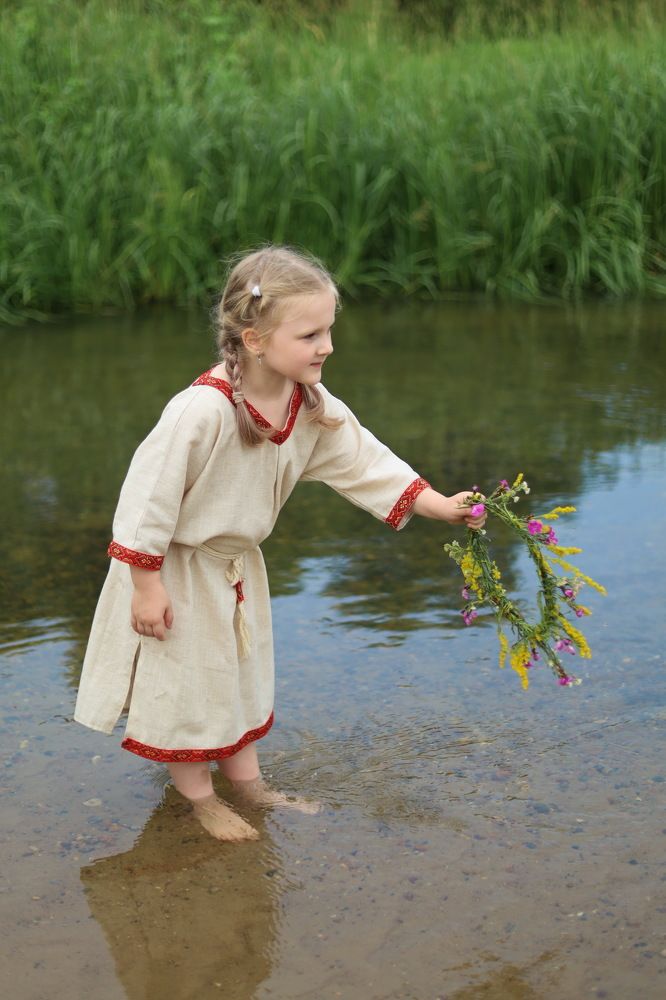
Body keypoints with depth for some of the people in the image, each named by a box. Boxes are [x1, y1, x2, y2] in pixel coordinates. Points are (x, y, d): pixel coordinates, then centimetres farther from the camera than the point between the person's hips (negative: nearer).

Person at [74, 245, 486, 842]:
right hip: (176, 569, -8)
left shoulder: (315, 408, -13)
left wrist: (437, 505, -14)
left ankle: (248, 782, 38)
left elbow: (363, 462, -5)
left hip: (238, 564, 8)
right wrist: (147, 586, -23)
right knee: (189, 680, 7)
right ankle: (199, 798, 26)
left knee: (243, 674, 21)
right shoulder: (202, 410, -36)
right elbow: (149, 494, -29)